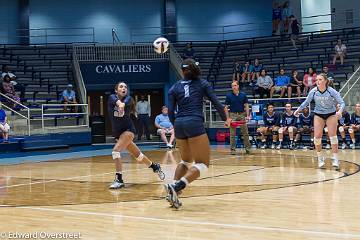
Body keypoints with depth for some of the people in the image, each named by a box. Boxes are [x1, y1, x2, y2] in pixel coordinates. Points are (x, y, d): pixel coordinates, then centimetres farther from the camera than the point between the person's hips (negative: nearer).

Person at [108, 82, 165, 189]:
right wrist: (120, 104, -52)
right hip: (117, 132, 3)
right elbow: (117, 101, -29)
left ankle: (119, 180, -18)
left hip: (128, 129, -3)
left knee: (116, 150, -24)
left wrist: (122, 105, -55)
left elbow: (124, 102, -31)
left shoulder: (128, 98, -8)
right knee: (138, 155, 13)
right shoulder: (112, 97, -5)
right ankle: (155, 167, 36)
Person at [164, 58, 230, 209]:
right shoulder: (202, 83, 10)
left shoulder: (174, 87, 14)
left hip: (179, 124, 5)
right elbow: (216, 102, 5)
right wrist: (225, 119, 20)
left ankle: (173, 190, 9)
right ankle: (176, 187, -21)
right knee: (202, 164, -3)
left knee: (186, 160, 24)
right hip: (195, 123, -5)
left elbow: (170, 112, 8)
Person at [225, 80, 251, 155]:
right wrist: (228, 118, -6)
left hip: (242, 114, 1)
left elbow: (246, 106, 5)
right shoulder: (229, 96, 1)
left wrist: (247, 115, -7)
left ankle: (247, 148, 12)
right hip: (233, 115, -1)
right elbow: (226, 107, 1)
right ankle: (232, 149, 7)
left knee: (245, 133, 3)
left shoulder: (243, 95, 4)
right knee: (232, 134, 0)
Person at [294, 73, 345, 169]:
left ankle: (335, 159, -2)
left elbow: (342, 103, -20)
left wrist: (340, 110, -39)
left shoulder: (332, 91, -21)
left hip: (331, 114, -2)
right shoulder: (313, 91, -15)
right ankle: (320, 158, 10)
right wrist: (298, 109, -4)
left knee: (333, 136, -9)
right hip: (318, 115, 2)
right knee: (317, 136, -6)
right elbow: (306, 102, 2)